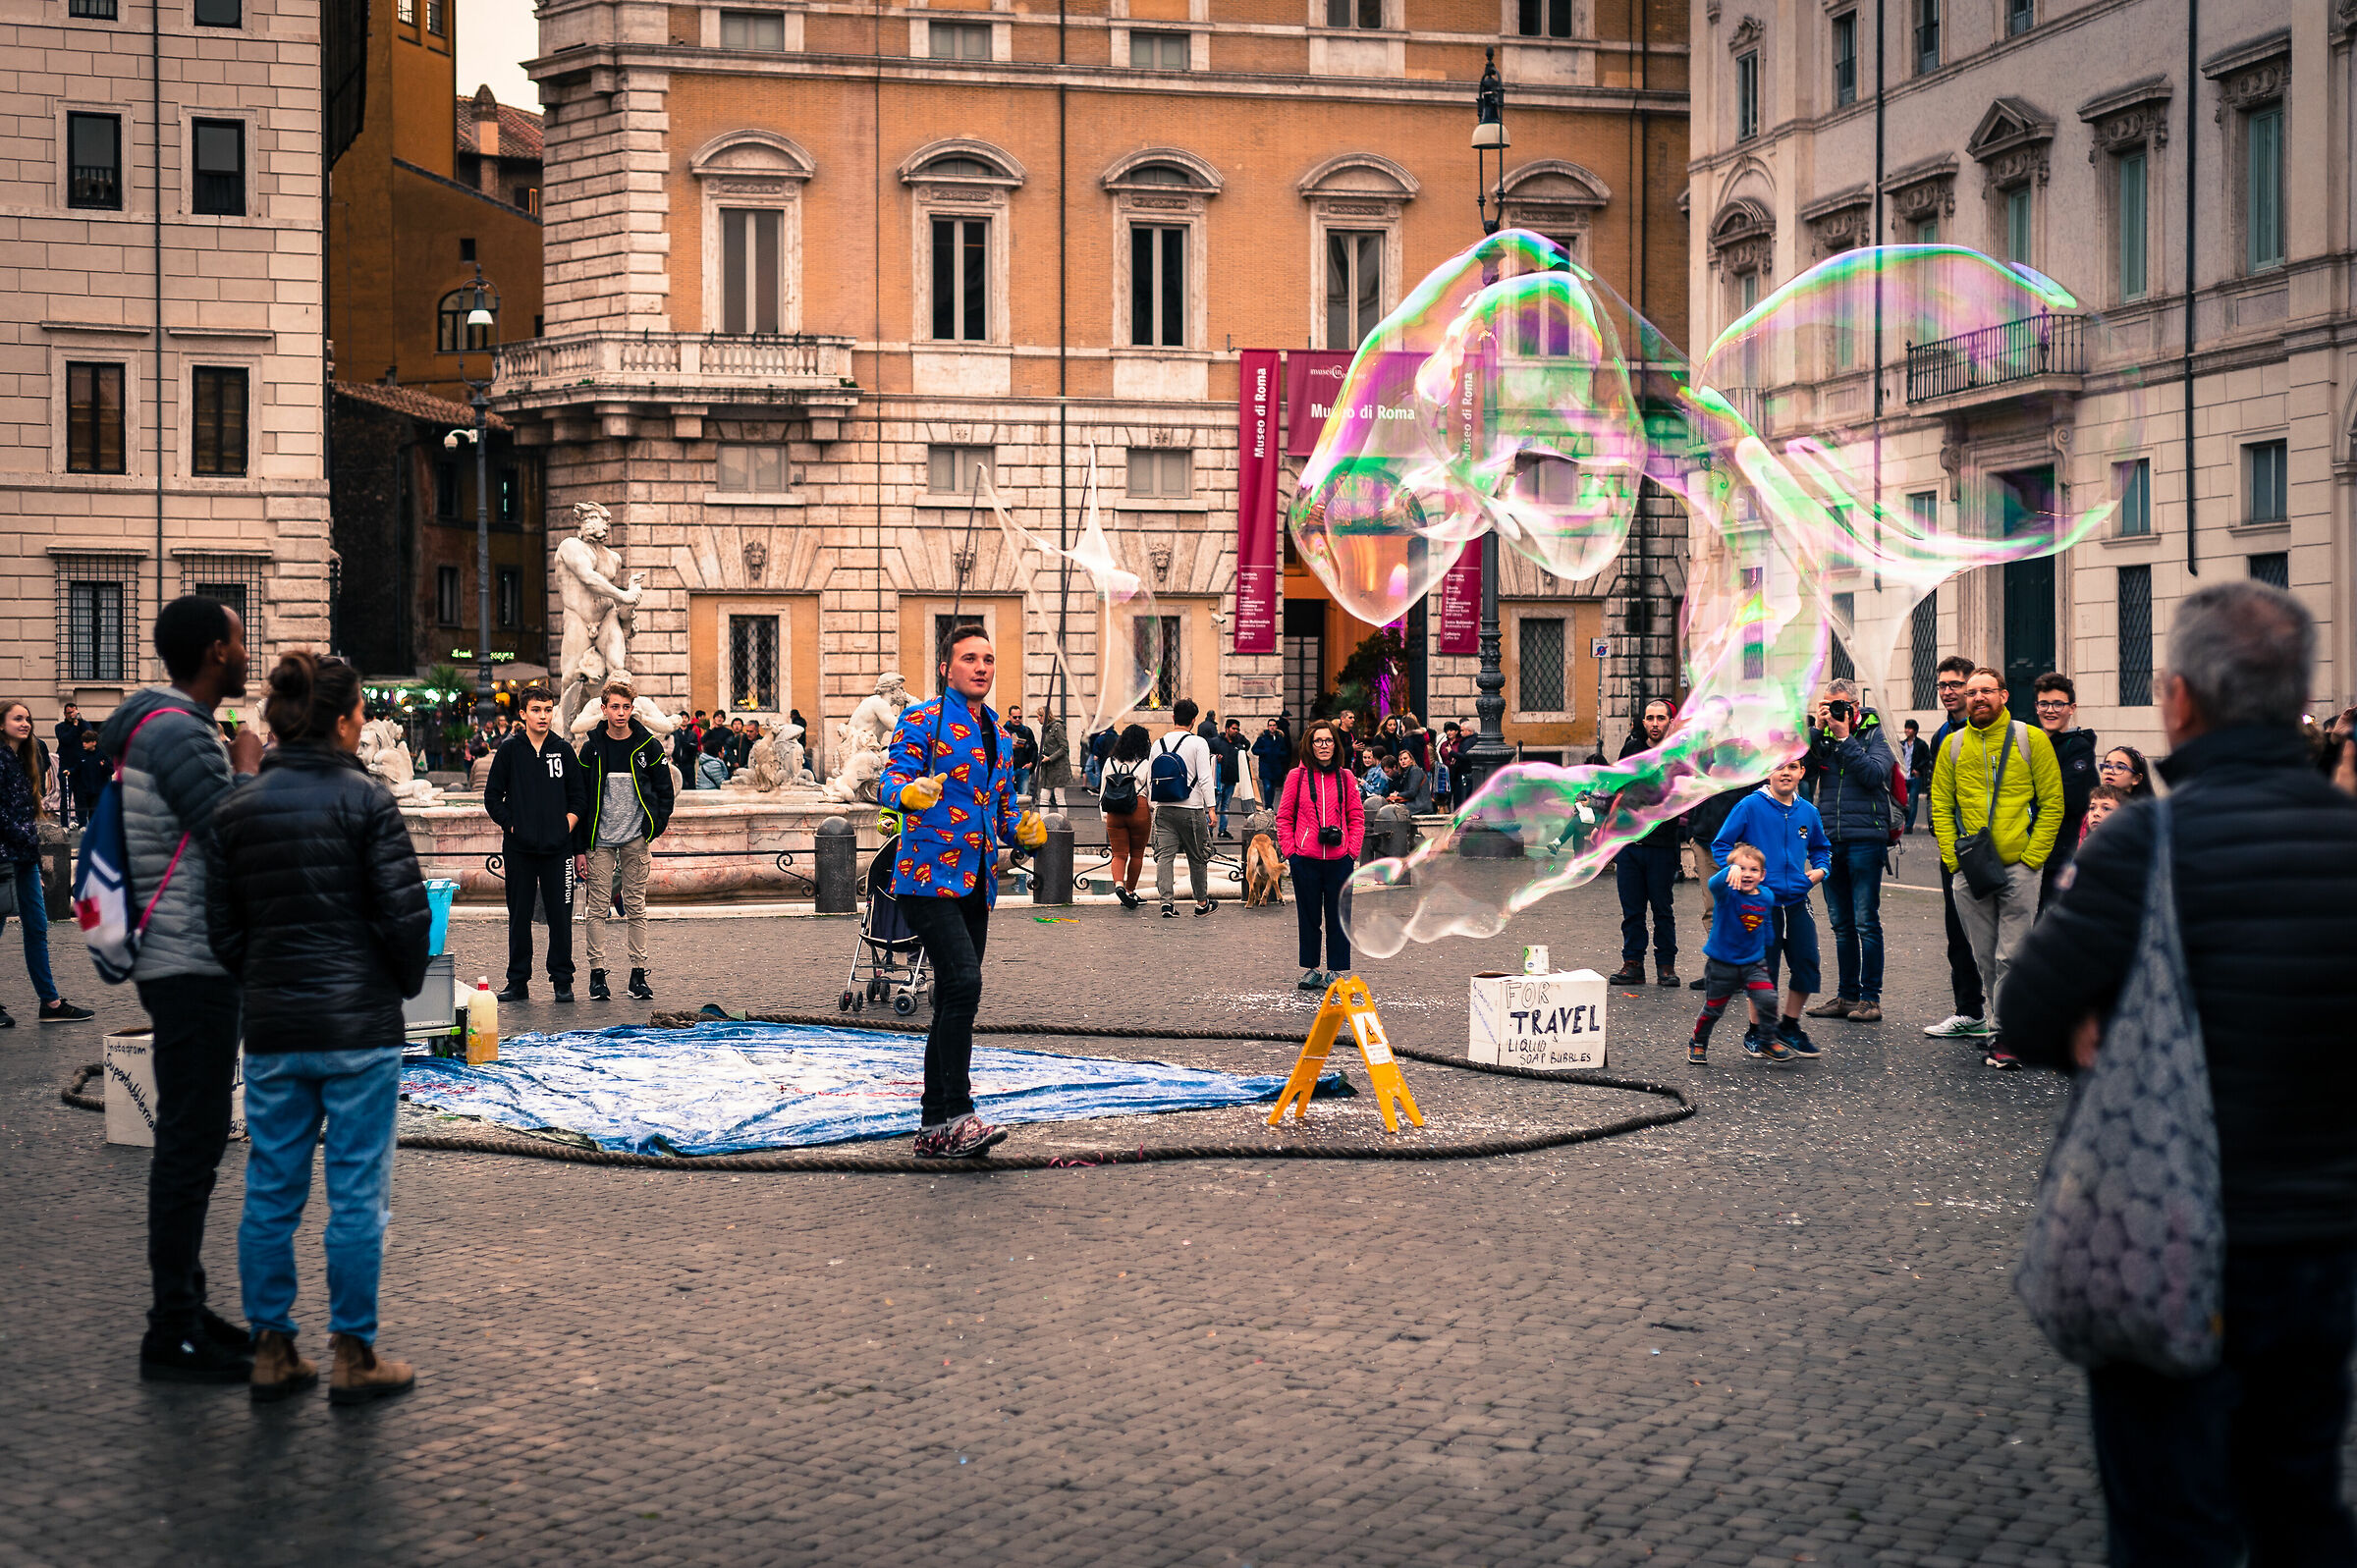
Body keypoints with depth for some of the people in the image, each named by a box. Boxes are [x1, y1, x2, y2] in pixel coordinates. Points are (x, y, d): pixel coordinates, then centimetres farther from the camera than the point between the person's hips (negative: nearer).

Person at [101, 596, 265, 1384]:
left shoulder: (180, 728, 16)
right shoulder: (176, 733, -17)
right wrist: (247, 769, -9)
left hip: (191, 962, 11)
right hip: (192, 964, -11)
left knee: (193, 1136, 16)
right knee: (192, 1138, -7)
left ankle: (185, 1308, 26)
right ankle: (173, 1333, -2)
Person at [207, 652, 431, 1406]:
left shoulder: (237, 811, 5)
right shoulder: (365, 800, -9)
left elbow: (221, 922, 5)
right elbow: (405, 912, -11)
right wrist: (406, 982, 6)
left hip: (271, 1030, 4)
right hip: (360, 1027, -4)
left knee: (271, 1191, 12)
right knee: (358, 1193, 3)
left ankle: (272, 1350, 17)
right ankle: (353, 1356, 8)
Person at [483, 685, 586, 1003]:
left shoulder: (563, 750, 6)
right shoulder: (510, 749, 3)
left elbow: (579, 796, 10)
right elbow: (492, 796, 6)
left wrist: (566, 825, -2)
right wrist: (510, 824, -3)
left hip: (558, 847, 0)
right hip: (519, 848, 0)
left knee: (560, 915, 1)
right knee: (519, 917, 5)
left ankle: (562, 980, 9)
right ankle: (518, 982, 11)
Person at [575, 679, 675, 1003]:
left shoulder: (648, 747, 2)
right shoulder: (591, 749, 2)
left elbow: (664, 791, 8)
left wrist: (655, 830, -4)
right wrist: (580, 848, 0)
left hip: (636, 840, 0)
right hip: (600, 841, 0)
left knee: (636, 907, 4)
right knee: (598, 908, -1)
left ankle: (639, 974, 8)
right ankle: (597, 974, 3)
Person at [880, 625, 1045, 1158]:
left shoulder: (1000, 736, 19)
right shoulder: (922, 720, -3)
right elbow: (891, 776, -16)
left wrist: (1023, 833, 5)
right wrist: (909, 791, -39)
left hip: (977, 885, 8)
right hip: (929, 875, -8)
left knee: (955, 1003, 9)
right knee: (964, 983, -22)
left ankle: (934, 1129, 15)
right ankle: (954, 1116, -21)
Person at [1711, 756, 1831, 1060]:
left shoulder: (1808, 812, 8)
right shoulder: (1751, 806, -7)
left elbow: (1821, 847, 25)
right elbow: (1721, 845, -3)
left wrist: (1820, 869, 7)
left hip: (1797, 901, 5)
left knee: (1807, 966, 6)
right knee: (1764, 970, 0)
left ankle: (1789, 1027, 26)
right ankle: (1758, 1036, 15)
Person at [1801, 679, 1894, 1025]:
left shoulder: (1876, 734, -1)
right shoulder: (1821, 735, 11)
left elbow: (1873, 774, -15)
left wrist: (1844, 737, -13)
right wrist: (1817, 729, -8)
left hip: (1865, 838, -5)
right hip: (1829, 839, 5)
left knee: (1866, 922, -4)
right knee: (1841, 924, 10)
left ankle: (1870, 997, 0)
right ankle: (1846, 995, 16)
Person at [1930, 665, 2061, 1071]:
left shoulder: (2031, 739, 0)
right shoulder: (1953, 745, 8)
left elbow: (2052, 803, 0)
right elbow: (1940, 805, 11)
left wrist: (2031, 859, -7)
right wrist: (1952, 857, -1)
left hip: (2019, 866, -3)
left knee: (2011, 956, -5)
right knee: (1984, 957, 8)